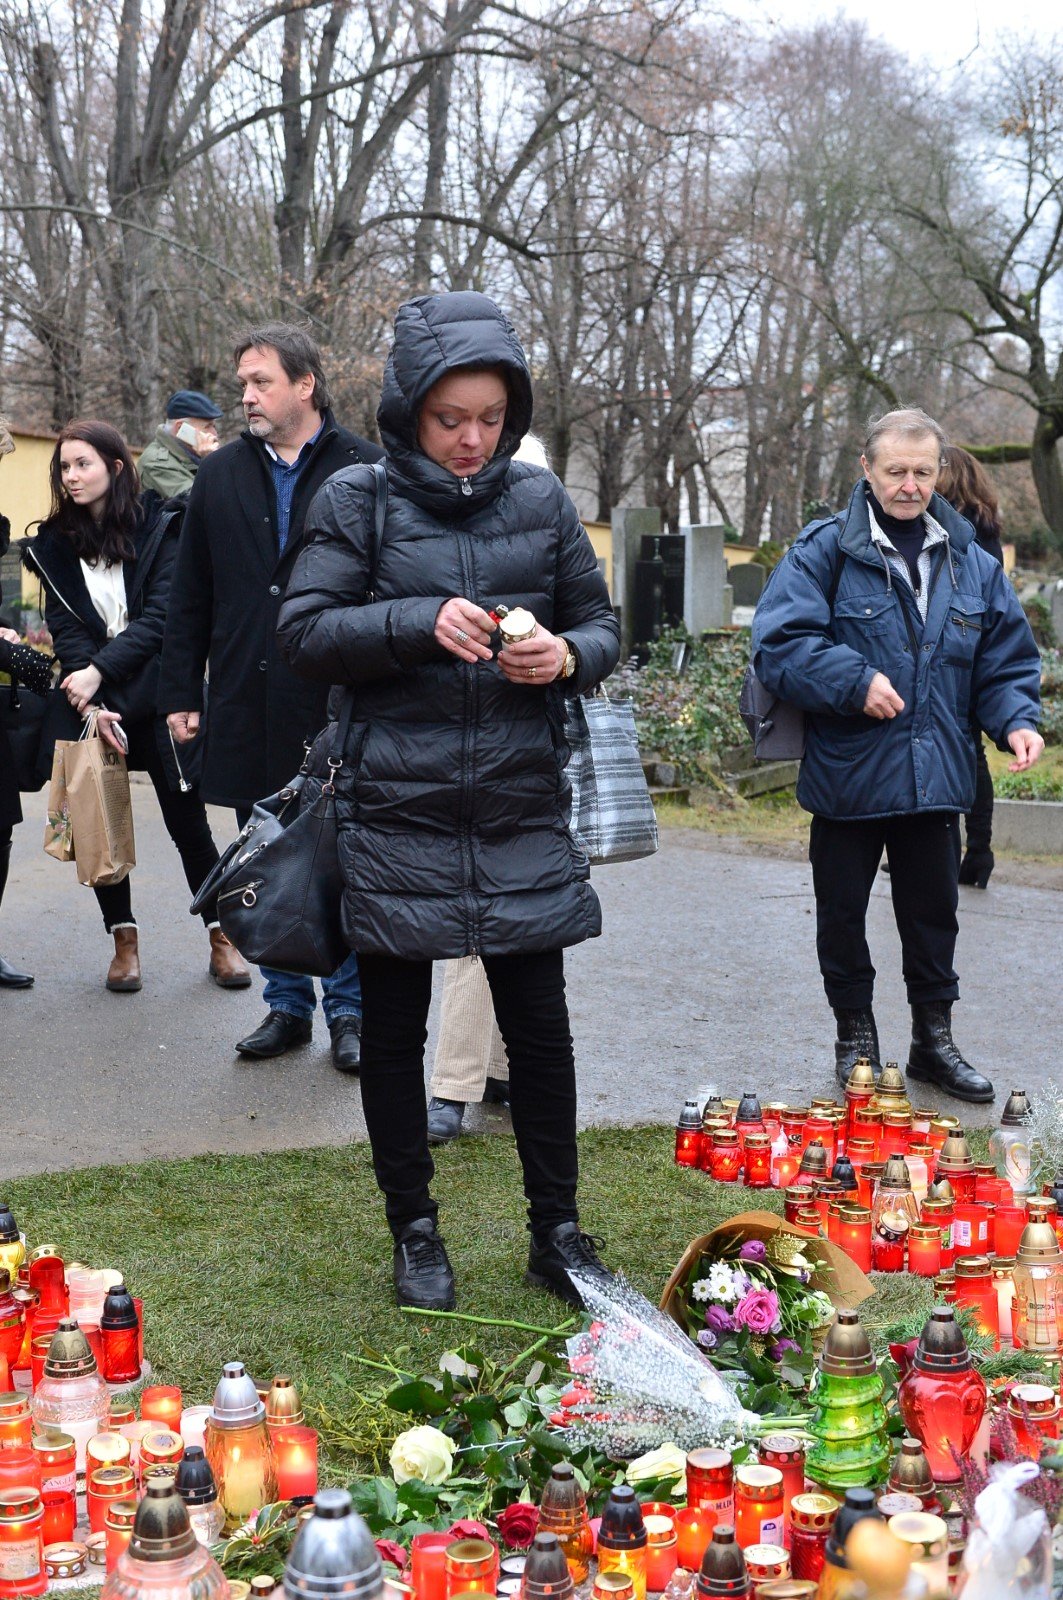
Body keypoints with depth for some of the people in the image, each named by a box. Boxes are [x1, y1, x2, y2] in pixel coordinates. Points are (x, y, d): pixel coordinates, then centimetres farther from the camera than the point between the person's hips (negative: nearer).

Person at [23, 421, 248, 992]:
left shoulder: (160, 527, -2)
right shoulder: (53, 544, 7)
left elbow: (160, 616, -10)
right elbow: (65, 629, 0)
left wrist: (100, 670, -18)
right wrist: (90, 702, -14)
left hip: (156, 696, -3)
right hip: (89, 703, 3)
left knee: (187, 820, -1)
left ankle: (221, 938, 10)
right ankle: (124, 940, 16)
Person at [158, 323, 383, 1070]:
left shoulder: (365, 470, -3)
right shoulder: (222, 474, 10)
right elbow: (191, 596, 12)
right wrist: (181, 691, 8)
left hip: (340, 705, -4)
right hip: (248, 707, 4)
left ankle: (350, 1009, 15)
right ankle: (288, 1004, 23)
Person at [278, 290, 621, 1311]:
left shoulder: (540, 501, 6)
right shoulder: (357, 502, -1)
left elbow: (602, 627, 11)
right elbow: (302, 630, -6)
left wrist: (567, 655, -12)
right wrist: (420, 623, -20)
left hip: (521, 810, 2)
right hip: (395, 812, -1)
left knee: (540, 1026, 6)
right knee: (393, 1032, 9)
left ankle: (557, 1230, 23)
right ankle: (414, 1233, 26)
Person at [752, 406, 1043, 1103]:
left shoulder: (972, 562, 6)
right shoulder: (826, 550, -8)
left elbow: (1006, 661, 10)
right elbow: (780, 644, -15)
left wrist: (1016, 719, -7)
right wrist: (855, 682, -24)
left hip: (938, 780, 3)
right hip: (847, 776, -3)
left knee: (934, 913, 14)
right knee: (843, 913, 11)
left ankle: (934, 1039, 29)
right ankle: (856, 1035, 28)